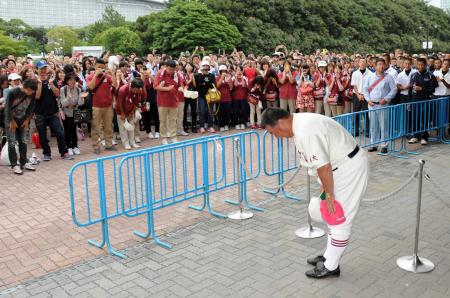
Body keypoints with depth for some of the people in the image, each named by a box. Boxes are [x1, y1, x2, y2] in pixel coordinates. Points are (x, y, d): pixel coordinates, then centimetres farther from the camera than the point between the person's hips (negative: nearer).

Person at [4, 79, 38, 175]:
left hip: (23, 119, 4)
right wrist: (12, 121, -13)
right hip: (11, 119, -4)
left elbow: (31, 107, 1)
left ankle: (24, 163, 16)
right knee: (12, 142, -5)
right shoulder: (13, 92, -25)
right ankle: (14, 165, 0)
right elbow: (7, 107, -18)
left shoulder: (32, 94, -12)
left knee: (23, 141, 7)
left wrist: (27, 120, 0)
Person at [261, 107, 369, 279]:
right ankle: (329, 256, 31)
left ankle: (330, 267, 12)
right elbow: (320, 162, 9)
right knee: (333, 215, 18)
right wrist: (324, 188, 11)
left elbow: (323, 167, -27)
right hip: (342, 167, 10)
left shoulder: (306, 133, -29)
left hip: (351, 169, -10)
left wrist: (329, 194, -14)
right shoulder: (299, 122, 3)